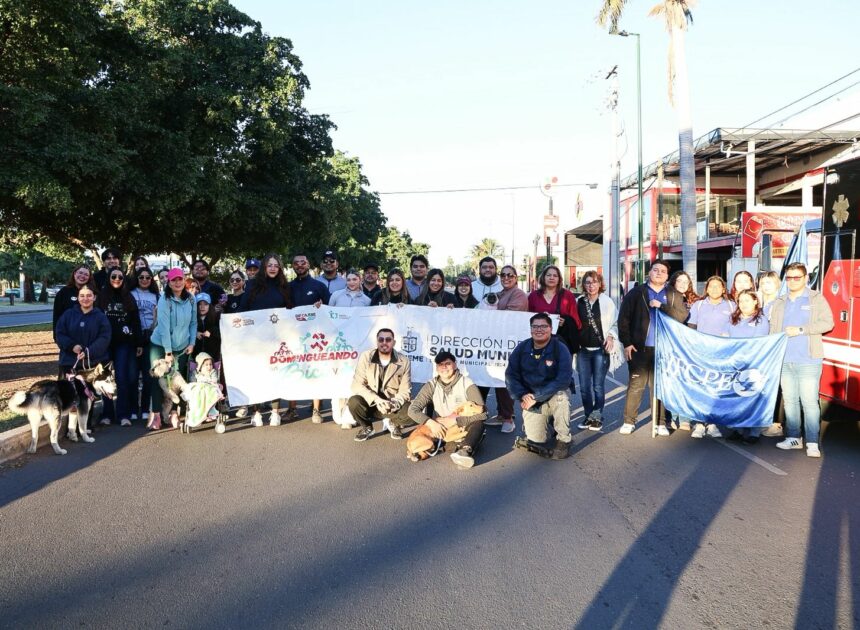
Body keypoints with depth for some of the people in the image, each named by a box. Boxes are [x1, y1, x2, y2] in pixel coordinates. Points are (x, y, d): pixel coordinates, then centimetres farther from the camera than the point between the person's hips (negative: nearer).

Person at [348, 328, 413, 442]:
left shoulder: (404, 361, -7)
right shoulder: (366, 356, -8)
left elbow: (405, 391, -7)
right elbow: (357, 384, -13)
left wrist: (394, 404, -29)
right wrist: (376, 399, -28)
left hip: (393, 405, 0)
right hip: (371, 402, 0)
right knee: (353, 402, -32)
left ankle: (393, 423, 8)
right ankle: (367, 427, 2)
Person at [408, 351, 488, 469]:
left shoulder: (467, 384, -11)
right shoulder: (431, 386, -3)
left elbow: (483, 412, -20)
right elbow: (413, 409, -10)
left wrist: (455, 421, -26)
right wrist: (431, 423, -27)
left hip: (464, 430, -4)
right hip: (440, 430, 4)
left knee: (478, 423, -31)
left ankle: (465, 450, -58)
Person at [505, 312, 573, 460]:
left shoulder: (560, 349, -15)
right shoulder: (521, 348, -5)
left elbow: (563, 380, -23)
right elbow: (510, 375, -3)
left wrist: (537, 397, -25)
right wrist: (523, 395, -20)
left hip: (553, 397, -2)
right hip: (530, 400, 2)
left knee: (560, 397, -37)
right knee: (535, 441, -10)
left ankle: (563, 441, -14)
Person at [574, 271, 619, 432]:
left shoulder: (607, 302, 0)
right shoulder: (579, 302, 6)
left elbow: (615, 323, 4)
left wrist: (610, 336, -10)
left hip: (600, 349, -3)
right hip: (583, 349, 3)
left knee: (598, 386, -1)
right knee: (584, 386, 5)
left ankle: (597, 416, 10)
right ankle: (588, 416, 17)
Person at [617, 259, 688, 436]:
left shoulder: (674, 295, 9)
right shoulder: (636, 293, 2)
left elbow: (682, 316, -6)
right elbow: (623, 318, -2)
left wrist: (661, 306, -15)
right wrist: (626, 343, -8)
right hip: (639, 348, -1)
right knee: (635, 385, 3)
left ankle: (660, 423, 16)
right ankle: (629, 421, 12)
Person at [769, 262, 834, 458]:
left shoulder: (816, 299, 4)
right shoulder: (780, 303, 16)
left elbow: (827, 323, -6)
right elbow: (773, 331, 15)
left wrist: (801, 329, -13)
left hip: (808, 361, -4)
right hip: (784, 361, 4)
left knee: (809, 401, -6)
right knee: (789, 400, 7)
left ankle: (812, 443, -2)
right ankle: (793, 437, 15)